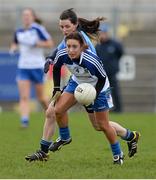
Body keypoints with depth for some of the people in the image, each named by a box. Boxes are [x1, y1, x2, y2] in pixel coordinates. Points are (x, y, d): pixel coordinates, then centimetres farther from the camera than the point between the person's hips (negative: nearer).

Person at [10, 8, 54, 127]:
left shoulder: (38, 29, -8)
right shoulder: (18, 32, 8)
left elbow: (50, 44, -9)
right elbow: (15, 44, 25)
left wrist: (36, 43, -20)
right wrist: (14, 48, 2)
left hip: (37, 67, -4)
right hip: (23, 67, 4)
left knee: (41, 97, 9)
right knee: (24, 97, -12)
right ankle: (24, 121, -19)